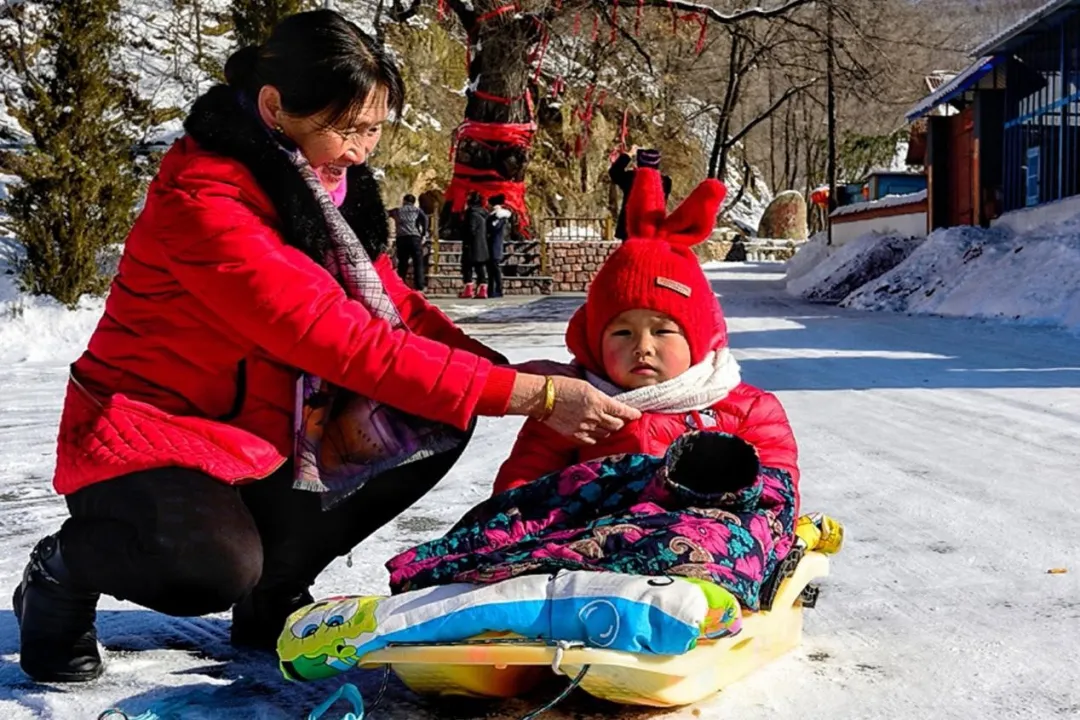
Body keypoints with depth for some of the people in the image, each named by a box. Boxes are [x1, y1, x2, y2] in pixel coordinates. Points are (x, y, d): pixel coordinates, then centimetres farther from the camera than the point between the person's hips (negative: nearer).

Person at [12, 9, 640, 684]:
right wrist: (533, 396, -34)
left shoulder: (325, 188, 0)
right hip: (151, 436, -8)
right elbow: (349, 343, -33)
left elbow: (392, 306, 1)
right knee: (215, 570, -36)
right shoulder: (203, 204, -27)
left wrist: (508, 373, -17)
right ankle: (65, 570, -1)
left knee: (439, 424, -9)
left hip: (267, 440, 8)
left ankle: (275, 587, 4)